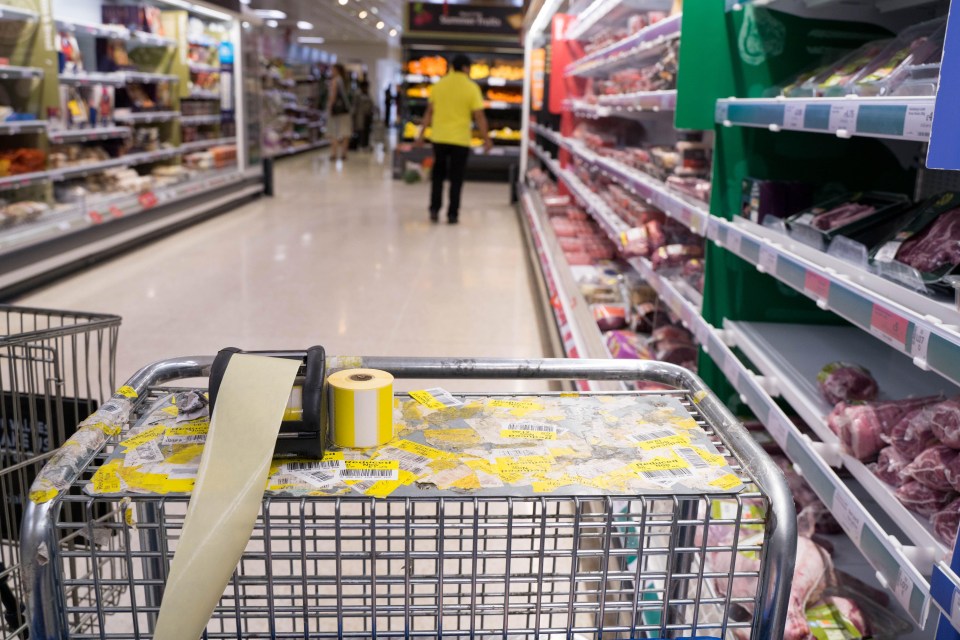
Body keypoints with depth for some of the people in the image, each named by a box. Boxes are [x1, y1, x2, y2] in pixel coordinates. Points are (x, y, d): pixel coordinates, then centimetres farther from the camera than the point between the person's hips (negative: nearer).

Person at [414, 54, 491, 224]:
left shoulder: (438, 85, 3)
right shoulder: (471, 88, -7)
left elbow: (429, 112, 6)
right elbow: (479, 116, -8)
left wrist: (421, 134, 13)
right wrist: (486, 139, 0)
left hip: (439, 138, 3)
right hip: (460, 139, -3)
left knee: (438, 175, 17)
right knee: (456, 179, 6)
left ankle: (434, 210, 11)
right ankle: (452, 214, 9)